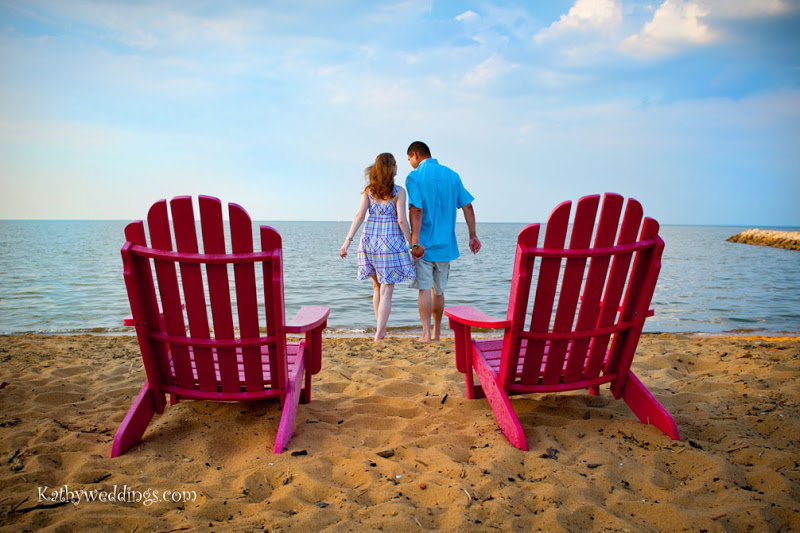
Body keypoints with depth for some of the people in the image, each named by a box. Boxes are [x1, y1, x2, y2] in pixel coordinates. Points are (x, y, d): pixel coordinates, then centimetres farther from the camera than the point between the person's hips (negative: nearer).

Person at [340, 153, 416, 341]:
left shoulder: (368, 190, 5)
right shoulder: (398, 191, -6)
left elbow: (359, 215, -3)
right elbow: (402, 220, -12)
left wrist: (347, 241, -4)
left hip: (370, 240, 5)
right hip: (391, 241, -4)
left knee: (377, 287, 19)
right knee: (386, 291, -1)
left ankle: (381, 329, 29)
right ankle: (378, 335, -5)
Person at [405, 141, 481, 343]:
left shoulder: (414, 177, -7)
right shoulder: (452, 175, 9)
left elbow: (416, 210, -19)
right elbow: (467, 206, 7)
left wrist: (415, 242, -21)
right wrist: (473, 235, 12)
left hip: (424, 244, -5)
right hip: (445, 244, 5)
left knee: (424, 289, 0)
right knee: (438, 290, 15)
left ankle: (426, 333, -4)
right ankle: (437, 331, 24)